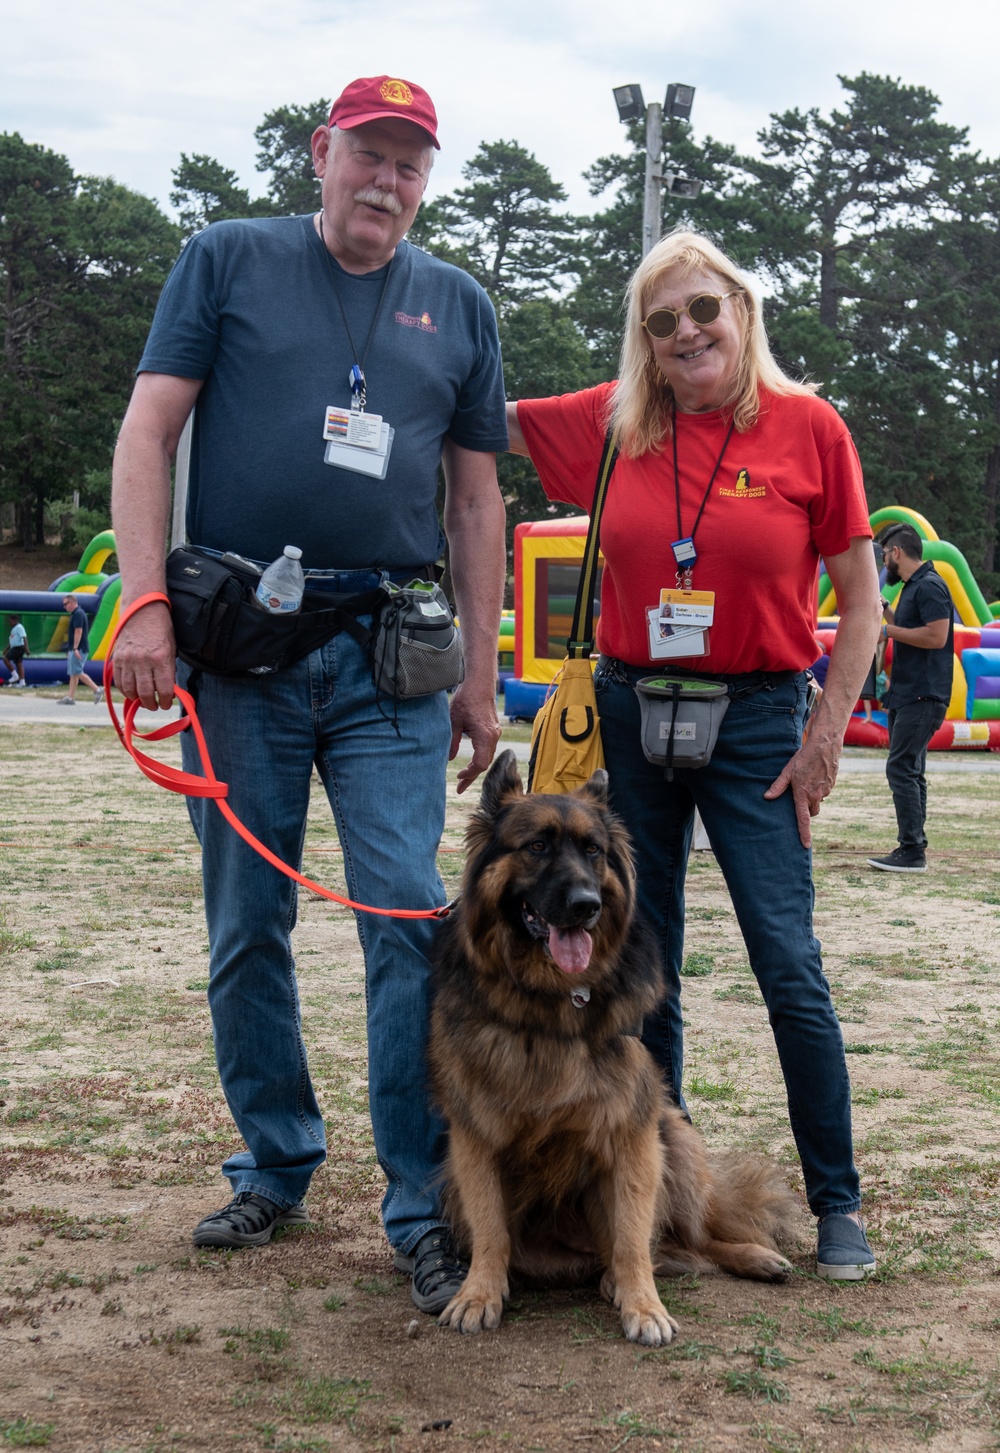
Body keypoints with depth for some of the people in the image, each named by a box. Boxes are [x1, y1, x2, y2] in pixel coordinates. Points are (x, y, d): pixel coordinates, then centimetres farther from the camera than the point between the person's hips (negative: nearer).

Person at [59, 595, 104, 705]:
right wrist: (71, 649, 22)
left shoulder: (78, 614, -14)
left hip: (79, 649, -10)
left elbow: (78, 631, -22)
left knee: (77, 672, -11)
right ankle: (70, 697, 8)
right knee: (73, 674, 8)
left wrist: (75, 648, -26)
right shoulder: (76, 614, 18)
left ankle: (97, 690, -10)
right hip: (75, 649, 10)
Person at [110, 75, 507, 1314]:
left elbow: (475, 497, 15)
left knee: (408, 918, -7)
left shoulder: (456, 307, 13)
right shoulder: (227, 262, 7)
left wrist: (482, 673, 10)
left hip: (391, 653, 1)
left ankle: (421, 1205, 1)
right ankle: (275, 1170, 23)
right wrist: (143, 602, -10)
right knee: (245, 931, 7)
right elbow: (146, 433, 1)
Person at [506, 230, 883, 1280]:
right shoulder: (611, 425, 3)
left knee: (789, 966, -8)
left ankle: (837, 1203, 6)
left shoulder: (808, 427, -4)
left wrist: (826, 734, -6)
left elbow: (860, 596, -1)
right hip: (628, 711, 3)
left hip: (754, 720, -3)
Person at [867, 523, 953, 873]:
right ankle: (912, 847, 17)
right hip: (906, 696, 11)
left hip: (922, 697, -11)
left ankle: (912, 852, -11)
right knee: (910, 771, 12)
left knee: (901, 769, -12)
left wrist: (889, 631, -16)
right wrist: (885, 611, 17)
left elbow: (936, 636, -23)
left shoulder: (929, 586, -14)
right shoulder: (912, 587, 17)